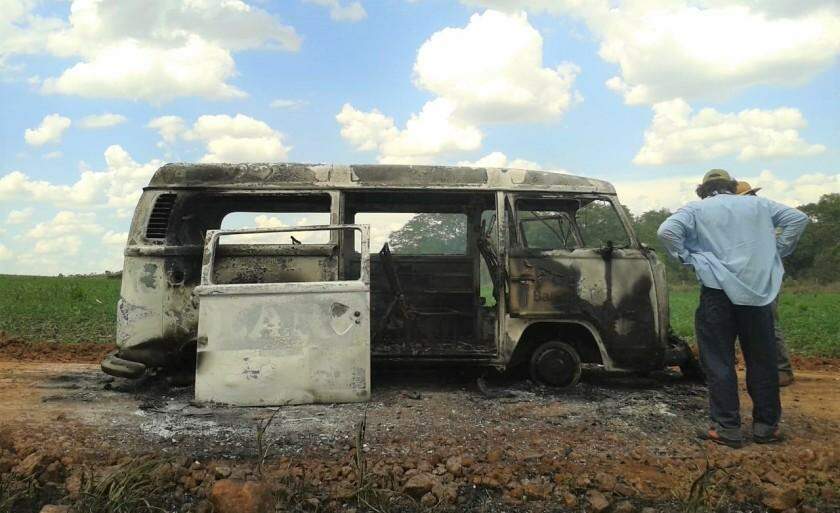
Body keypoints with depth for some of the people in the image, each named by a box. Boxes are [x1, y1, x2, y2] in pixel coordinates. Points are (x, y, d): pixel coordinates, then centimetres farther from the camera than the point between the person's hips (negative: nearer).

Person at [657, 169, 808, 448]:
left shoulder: (696, 209, 4)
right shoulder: (757, 203, 15)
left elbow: (667, 231, -12)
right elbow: (798, 219, 10)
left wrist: (688, 257, -1)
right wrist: (778, 252, 12)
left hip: (718, 291, -3)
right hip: (759, 290, 3)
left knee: (719, 362, 3)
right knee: (762, 360, 13)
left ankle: (727, 428, 3)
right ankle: (766, 426, 19)